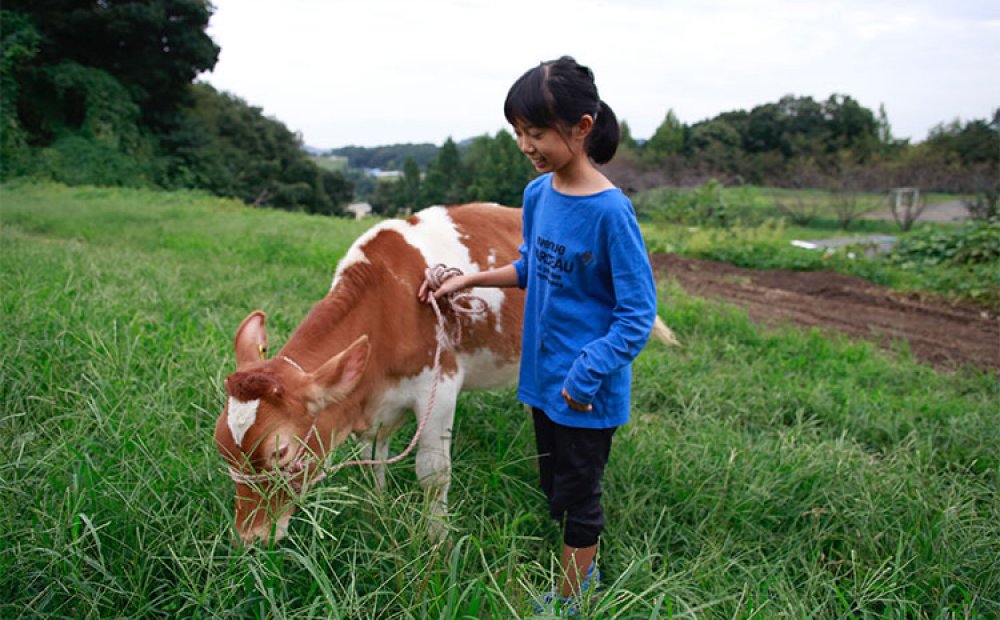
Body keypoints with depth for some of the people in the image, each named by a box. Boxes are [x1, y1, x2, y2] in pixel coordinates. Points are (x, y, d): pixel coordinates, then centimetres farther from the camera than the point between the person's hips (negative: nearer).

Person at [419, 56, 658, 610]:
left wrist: (586, 376, -22)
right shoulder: (537, 194, -1)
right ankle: (583, 572, 45)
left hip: (588, 391, -7)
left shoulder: (610, 210, -23)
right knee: (556, 489, 22)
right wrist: (470, 279, 7)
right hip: (543, 376, 7)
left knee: (577, 497, 11)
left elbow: (638, 311, -20)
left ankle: (570, 597, 32)